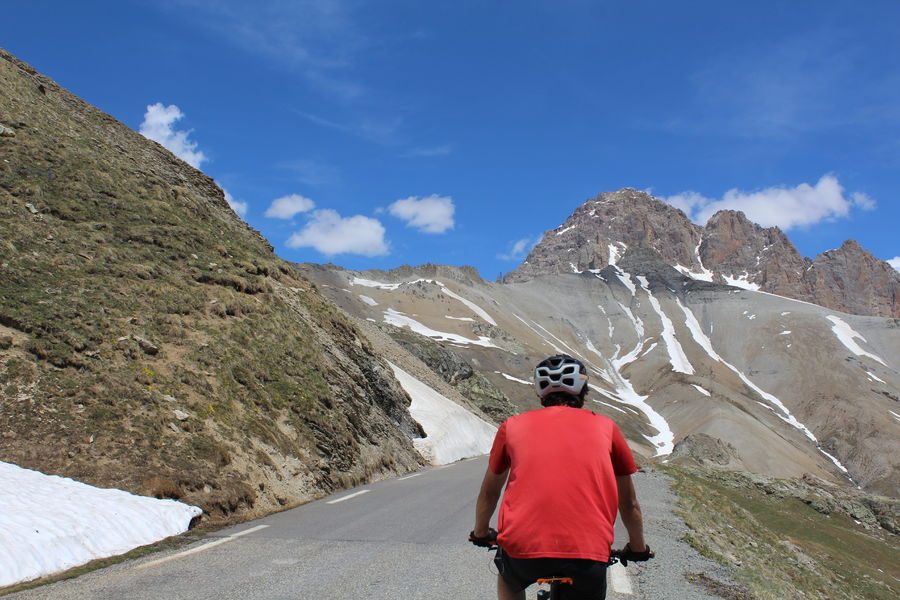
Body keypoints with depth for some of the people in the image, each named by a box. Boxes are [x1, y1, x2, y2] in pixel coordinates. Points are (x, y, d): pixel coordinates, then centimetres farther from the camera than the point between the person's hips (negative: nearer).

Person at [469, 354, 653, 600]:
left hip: (523, 548, 1)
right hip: (589, 554, 0)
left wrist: (481, 534, 47)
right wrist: (638, 549, 42)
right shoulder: (605, 427, 15)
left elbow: (489, 492, 29)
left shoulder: (513, 426, 16)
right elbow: (629, 503, 25)